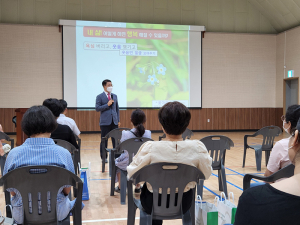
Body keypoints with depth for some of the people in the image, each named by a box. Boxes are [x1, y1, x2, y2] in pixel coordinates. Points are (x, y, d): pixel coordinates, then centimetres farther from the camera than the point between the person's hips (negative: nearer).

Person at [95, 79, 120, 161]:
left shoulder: (114, 96, 14)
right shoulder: (100, 97, -1)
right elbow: (97, 108, -8)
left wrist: (118, 120, 11)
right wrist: (107, 104, -15)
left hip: (114, 121, 4)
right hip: (105, 122, -4)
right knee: (104, 140, 3)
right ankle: (104, 157, 12)